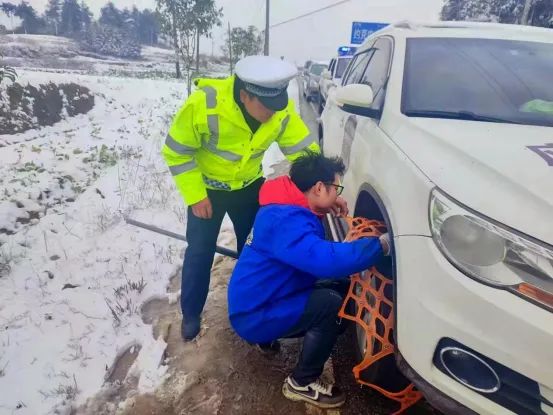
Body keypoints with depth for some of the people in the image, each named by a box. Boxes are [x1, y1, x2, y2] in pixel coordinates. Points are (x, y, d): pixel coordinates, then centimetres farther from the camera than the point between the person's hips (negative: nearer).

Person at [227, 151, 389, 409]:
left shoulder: (289, 210, 6)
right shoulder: (285, 221, -29)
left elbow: (317, 257, 16)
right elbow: (327, 259, -43)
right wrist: (380, 245, -31)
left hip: (261, 301, 10)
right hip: (254, 316, -10)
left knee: (341, 287, 5)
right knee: (331, 304, -24)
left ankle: (268, 336, 16)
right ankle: (302, 384, -3)